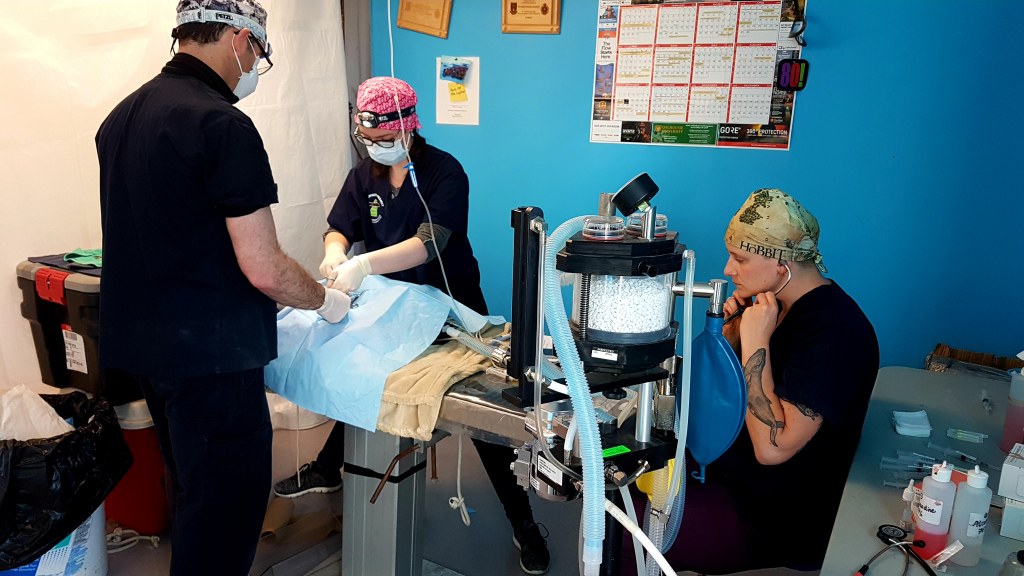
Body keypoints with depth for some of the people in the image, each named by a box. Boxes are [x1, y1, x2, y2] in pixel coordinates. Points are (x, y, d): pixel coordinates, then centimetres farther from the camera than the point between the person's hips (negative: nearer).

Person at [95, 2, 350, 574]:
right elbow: (264, 268, -21)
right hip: (208, 351, -9)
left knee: (193, 489, 24)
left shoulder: (121, 117, 10)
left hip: (141, 340, 10)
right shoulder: (223, 125, -18)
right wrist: (326, 299, -2)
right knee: (228, 504, 3)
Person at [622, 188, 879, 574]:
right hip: (733, 472, 9)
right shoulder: (778, 303, 4)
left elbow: (772, 447, -30)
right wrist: (733, 329, -7)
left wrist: (756, 341, -27)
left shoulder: (833, 330, -25)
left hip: (774, 523, -9)